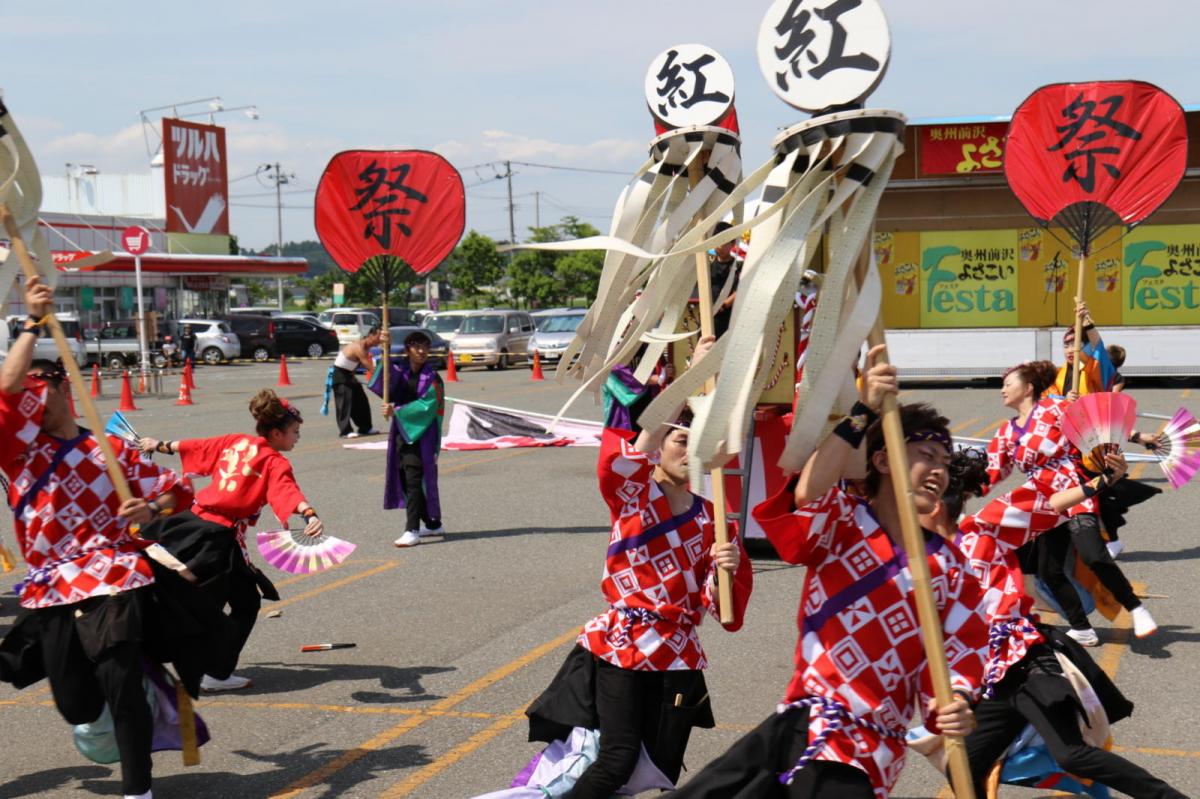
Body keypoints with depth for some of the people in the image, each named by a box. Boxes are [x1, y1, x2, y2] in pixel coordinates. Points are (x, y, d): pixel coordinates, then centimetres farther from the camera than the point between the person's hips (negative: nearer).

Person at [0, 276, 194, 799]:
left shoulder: (110, 451, 6)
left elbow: (177, 491, 11)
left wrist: (151, 509, -10)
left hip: (113, 583, -2)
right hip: (49, 593, 2)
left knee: (120, 685, -16)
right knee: (76, 706, 0)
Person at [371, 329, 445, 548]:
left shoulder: (432, 378, -8)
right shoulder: (400, 368, 6)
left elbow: (426, 406, -16)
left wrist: (397, 411, -20)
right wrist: (384, 346, -23)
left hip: (422, 433, -6)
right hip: (401, 430, 6)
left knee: (414, 478, -12)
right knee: (405, 478, 12)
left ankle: (412, 530, -14)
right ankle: (433, 524, 26)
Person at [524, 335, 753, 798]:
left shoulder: (708, 516, 7)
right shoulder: (631, 494, -3)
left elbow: (713, 603, 4)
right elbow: (629, 455, -28)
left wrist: (730, 570, -19)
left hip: (679, 655, 5)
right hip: (621, 644, -5)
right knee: (618, 760, -15)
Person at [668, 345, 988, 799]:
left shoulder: (949, 569, 6)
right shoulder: (843, 519, 2)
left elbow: (962, 651, 3)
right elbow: (806, 497, -21)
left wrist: (956, 704, -20)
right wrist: (863, 413, -28)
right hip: (794, 725, 1)